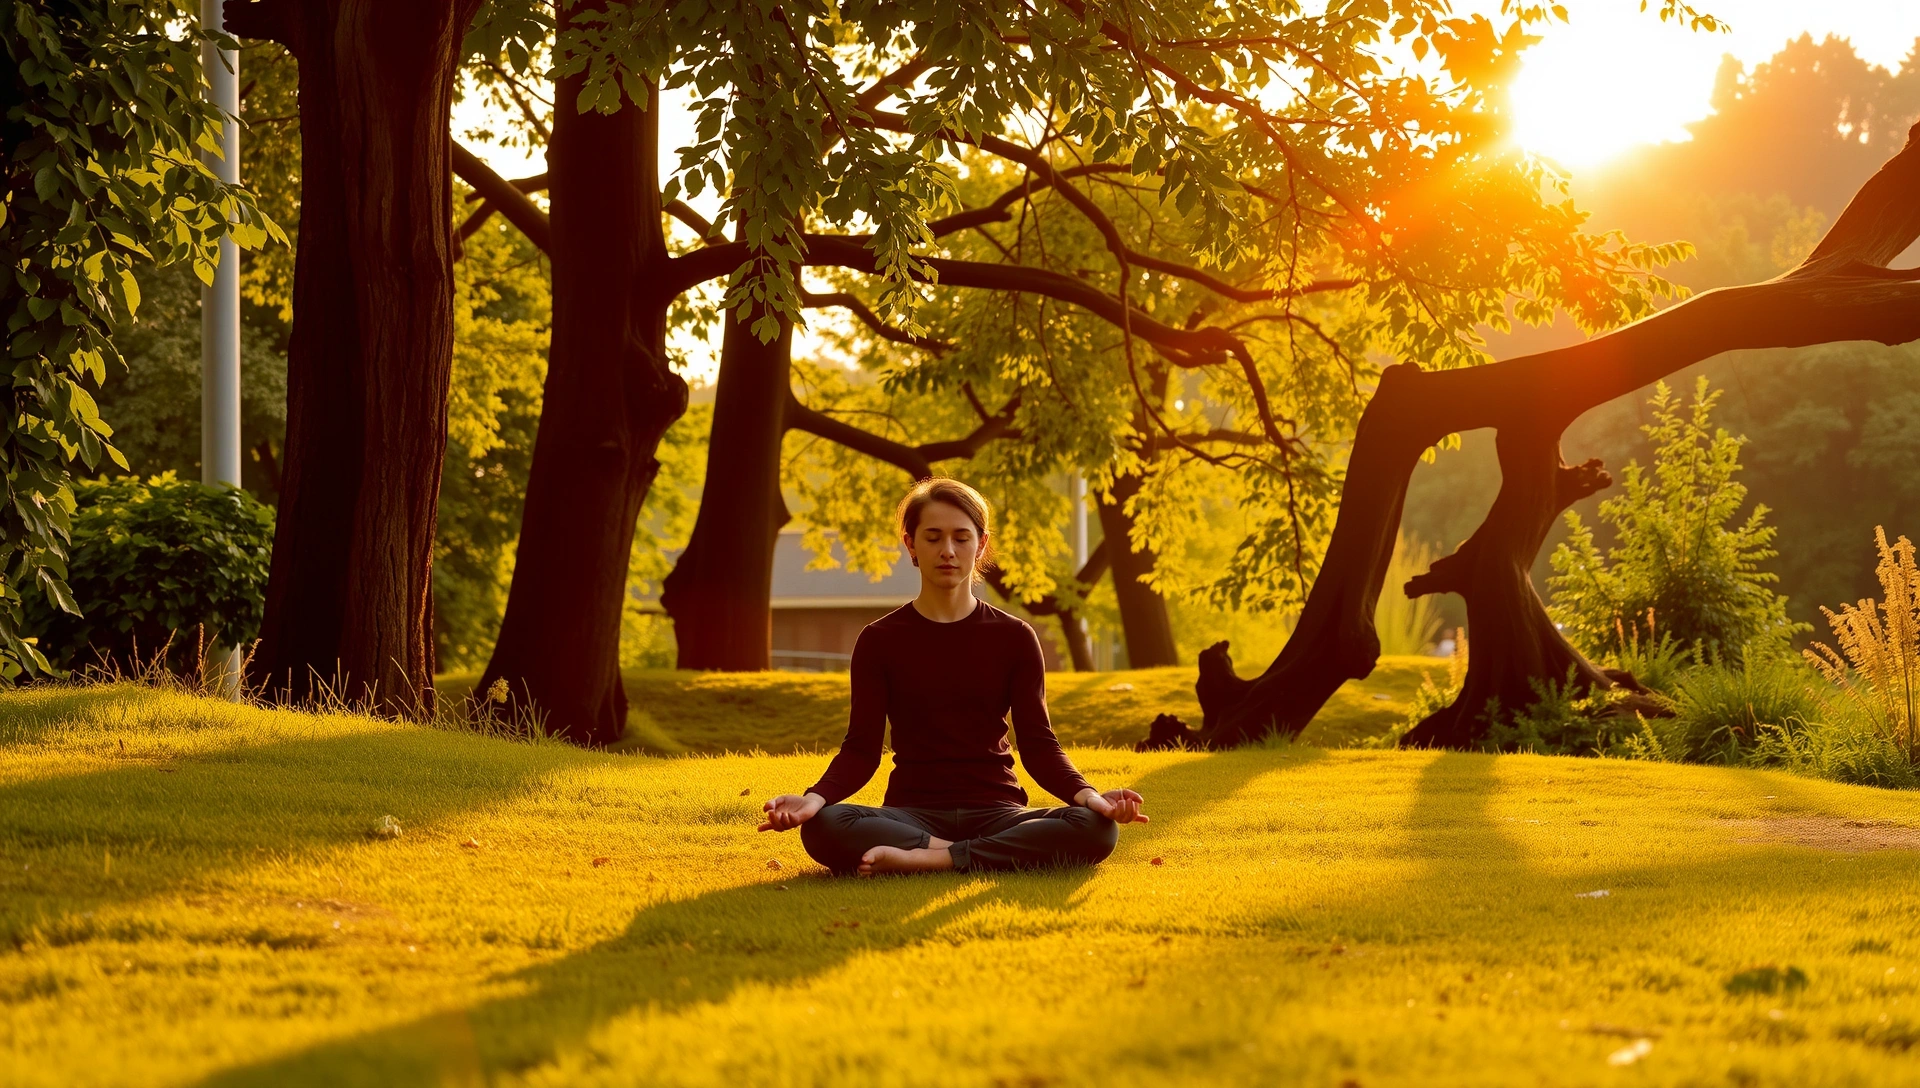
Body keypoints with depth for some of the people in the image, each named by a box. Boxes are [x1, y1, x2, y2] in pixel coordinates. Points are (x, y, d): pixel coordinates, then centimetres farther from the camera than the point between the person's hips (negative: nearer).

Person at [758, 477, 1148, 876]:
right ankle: (1004, 855, -26)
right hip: (912, 815, -1)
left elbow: (1038, 744, 2)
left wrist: (1087, 795, -19)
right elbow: (861, 749, 1)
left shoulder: (1014, 637, 8)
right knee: (821, 828, -34)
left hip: (995, 812, 1)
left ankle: (924, 859, -28)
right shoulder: (880, 640, 6)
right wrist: (816, 797, -21)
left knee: (1097, 829, -31)